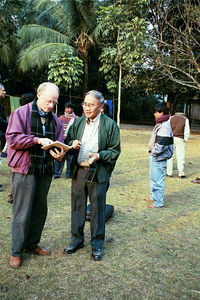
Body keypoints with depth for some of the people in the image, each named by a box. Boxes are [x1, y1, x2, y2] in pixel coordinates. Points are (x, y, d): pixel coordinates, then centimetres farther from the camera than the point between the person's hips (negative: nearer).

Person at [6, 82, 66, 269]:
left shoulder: (54, 119, 11)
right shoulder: (21, 113, -3)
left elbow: (59, 142, 11)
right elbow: (12, 138, -11)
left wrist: (59, 153, -12)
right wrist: (38, 140, -21)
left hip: (45, 171, 5)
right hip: (24, 170, -5)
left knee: (40, 210, 14)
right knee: (22, 212, 0)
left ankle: (32, 244, 32)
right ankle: (16, 251, 17)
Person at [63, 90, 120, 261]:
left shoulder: (110, 125, -5)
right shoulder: (78, 122, 8)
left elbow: (115, 151, -4)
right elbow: (68, 141, 16)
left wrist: (99, 155, -20)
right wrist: (72, 144, -7)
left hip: (98, 173, -4)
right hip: (78, 171, 4)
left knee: (98, 208, 6)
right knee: (77, 206, 13)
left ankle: (97, 244, 24)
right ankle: (77, 240, 32)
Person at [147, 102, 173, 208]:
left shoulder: (164, 126, -20)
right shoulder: (160, 124, 13)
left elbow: (162, 144, -25)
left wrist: (154, 153, -15)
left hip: (159, 158, -11)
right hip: (154, 156, 11)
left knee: (158, 179, -3)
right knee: (153, 177, 22)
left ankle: (158, 202, 8)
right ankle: (153, 197, 37)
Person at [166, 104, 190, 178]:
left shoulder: (171, 118, -1)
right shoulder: (185, 119, -4)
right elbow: (187, 131, -7)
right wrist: (185, 139, 4)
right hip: (180, 139, -1)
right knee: (180, 157, 5)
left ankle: (169, 173, 12)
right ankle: (181, 174, 11)